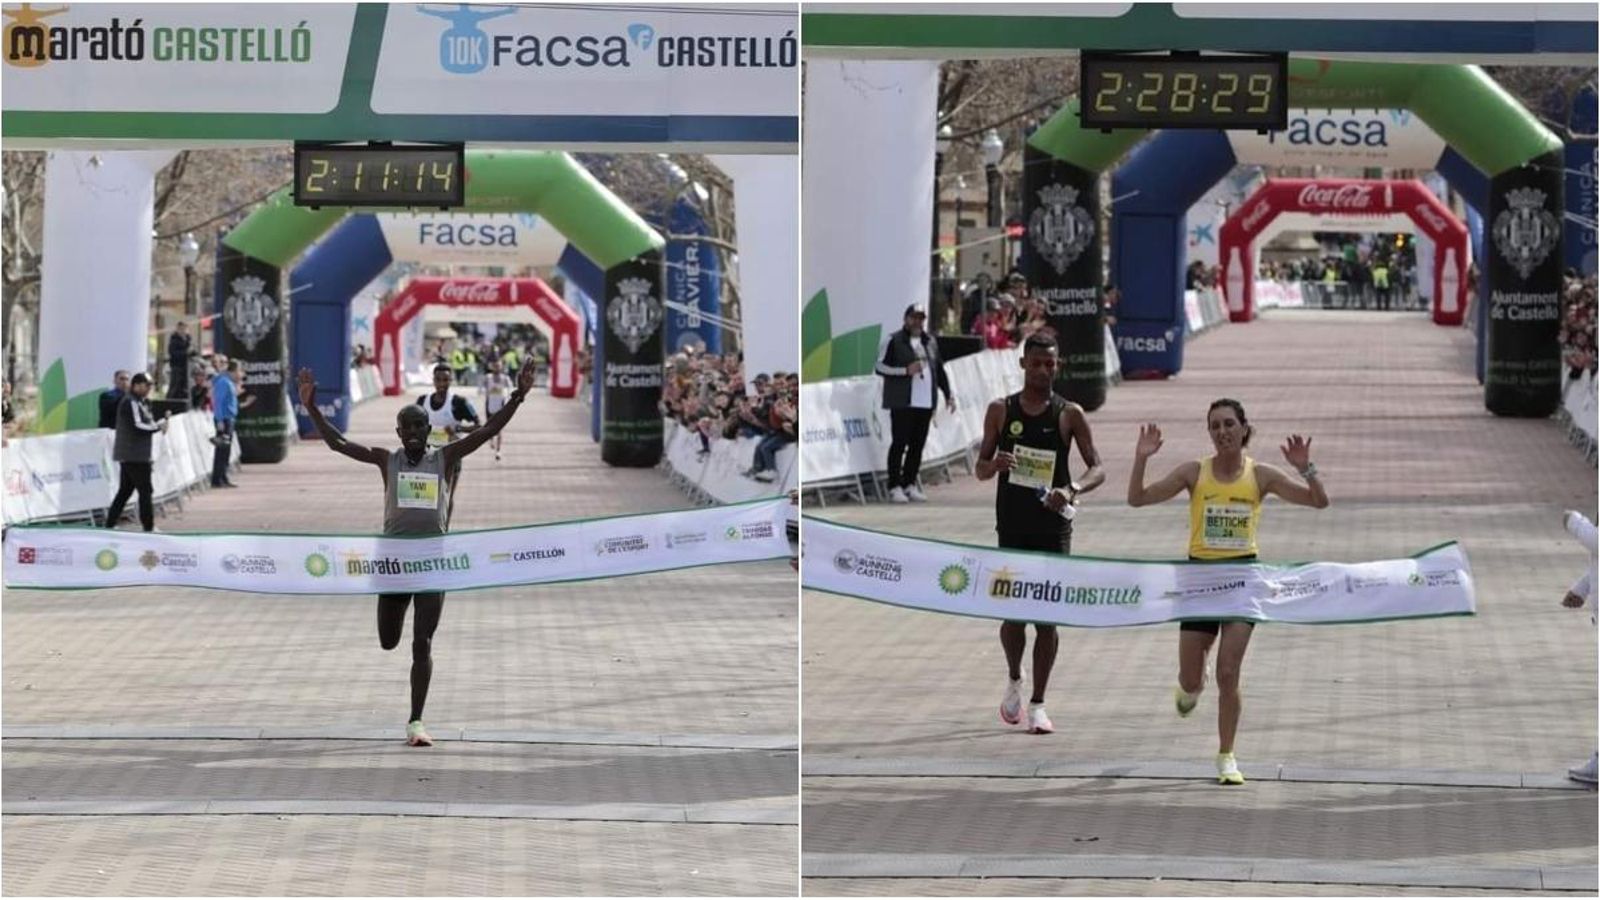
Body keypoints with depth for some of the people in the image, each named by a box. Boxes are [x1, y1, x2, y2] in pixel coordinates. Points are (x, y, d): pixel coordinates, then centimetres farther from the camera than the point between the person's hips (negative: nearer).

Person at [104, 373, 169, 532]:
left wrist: (163, 421, 2)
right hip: (134, 455, -10)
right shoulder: (131, 403, -13)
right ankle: (149, 527, -3)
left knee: (125, 490, 12)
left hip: (128, 455, 10)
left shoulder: (139, 403, 18)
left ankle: (110, 524, 14)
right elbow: (137, 427, -20)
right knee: (146, 490, -6)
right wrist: (158, 427, -13)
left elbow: (146, 424, 17)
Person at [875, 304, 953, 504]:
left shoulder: (930, 343, 17)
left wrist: (948, 395, 18)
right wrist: (906, 370, -15)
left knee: (917, 445, 6)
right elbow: (880, 367, -5)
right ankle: (895, 487, -3)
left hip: (925, 403, 6)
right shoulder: (893, 341, -1)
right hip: (902, 403, -6)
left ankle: (910, 485, 13)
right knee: (899, 444, -5)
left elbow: (939, 370, 23)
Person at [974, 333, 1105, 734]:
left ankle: (1038, 704, 6)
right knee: (1014, 612, -3)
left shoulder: (1069, 414, 1)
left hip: (1053, 525, -1)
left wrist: (1072, 489, -22)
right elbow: (980, 468, 8)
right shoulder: (1001, 411, 5)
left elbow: (1097, 468, -2)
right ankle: (1014, 679, 27)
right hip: (1012, 525, 1)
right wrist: (995, 465, -16)